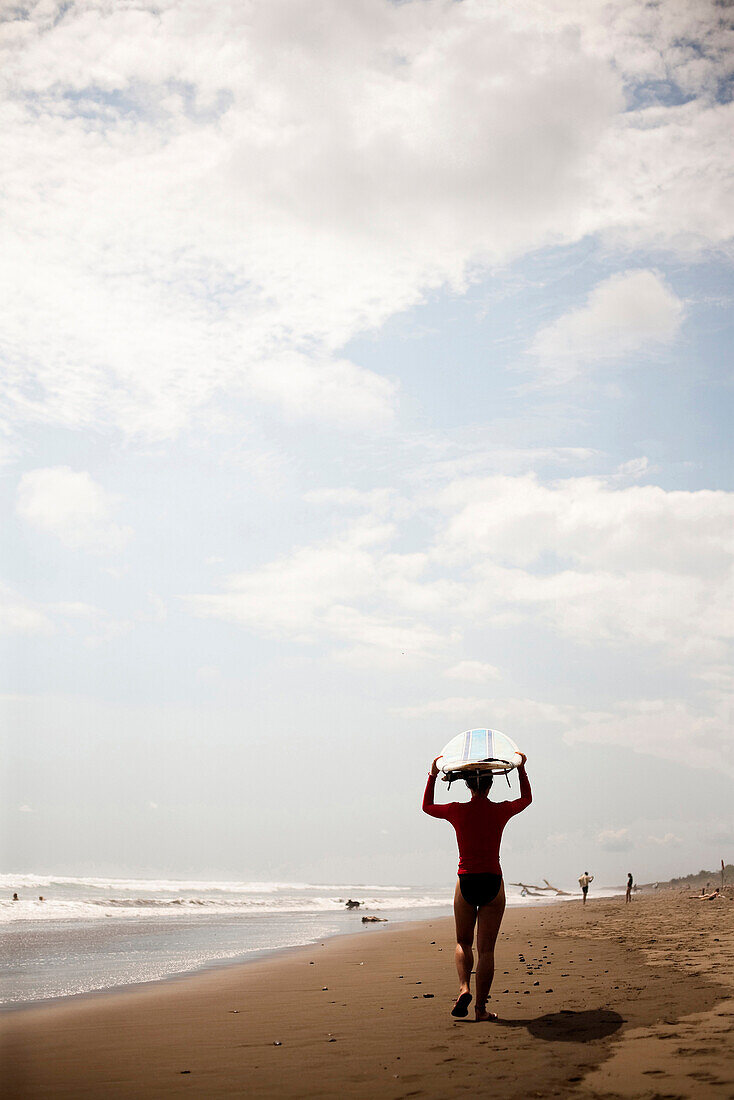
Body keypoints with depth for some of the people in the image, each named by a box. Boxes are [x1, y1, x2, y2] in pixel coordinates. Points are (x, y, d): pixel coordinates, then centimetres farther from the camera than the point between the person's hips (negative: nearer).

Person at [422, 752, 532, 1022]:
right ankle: (481, 1007, 2)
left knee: (463, 942, 18)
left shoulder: (457, 811, -4)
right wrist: (522, 769, 24)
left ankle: (464, 988, -5)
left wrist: (433, 775, 19)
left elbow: (427, 806, 17)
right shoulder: (501, 811, -3)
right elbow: (526, 799, 19)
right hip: (493, 883, 0)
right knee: (486, 949, 4)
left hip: (466, 882, 0)